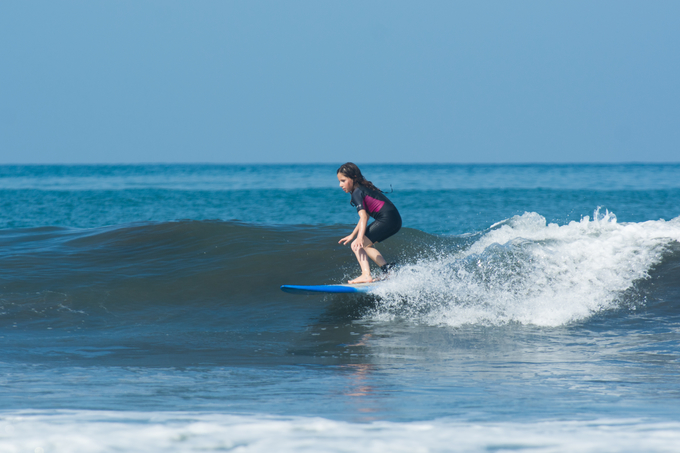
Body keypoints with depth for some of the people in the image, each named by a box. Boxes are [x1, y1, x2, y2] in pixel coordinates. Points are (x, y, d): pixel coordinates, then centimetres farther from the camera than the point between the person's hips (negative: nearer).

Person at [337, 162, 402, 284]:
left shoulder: (357, 193, -9)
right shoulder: (364, 188, 20)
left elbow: (363, 217, -23)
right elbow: (365, 216, 25)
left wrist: (360, 238, -34)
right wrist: (352, 235, 28)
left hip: (387, 220, -10)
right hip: (395, 220, 10)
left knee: (357, 246, -10)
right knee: (365, 245, 24)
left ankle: (366, 276, -24)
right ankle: (387, 268, 16)